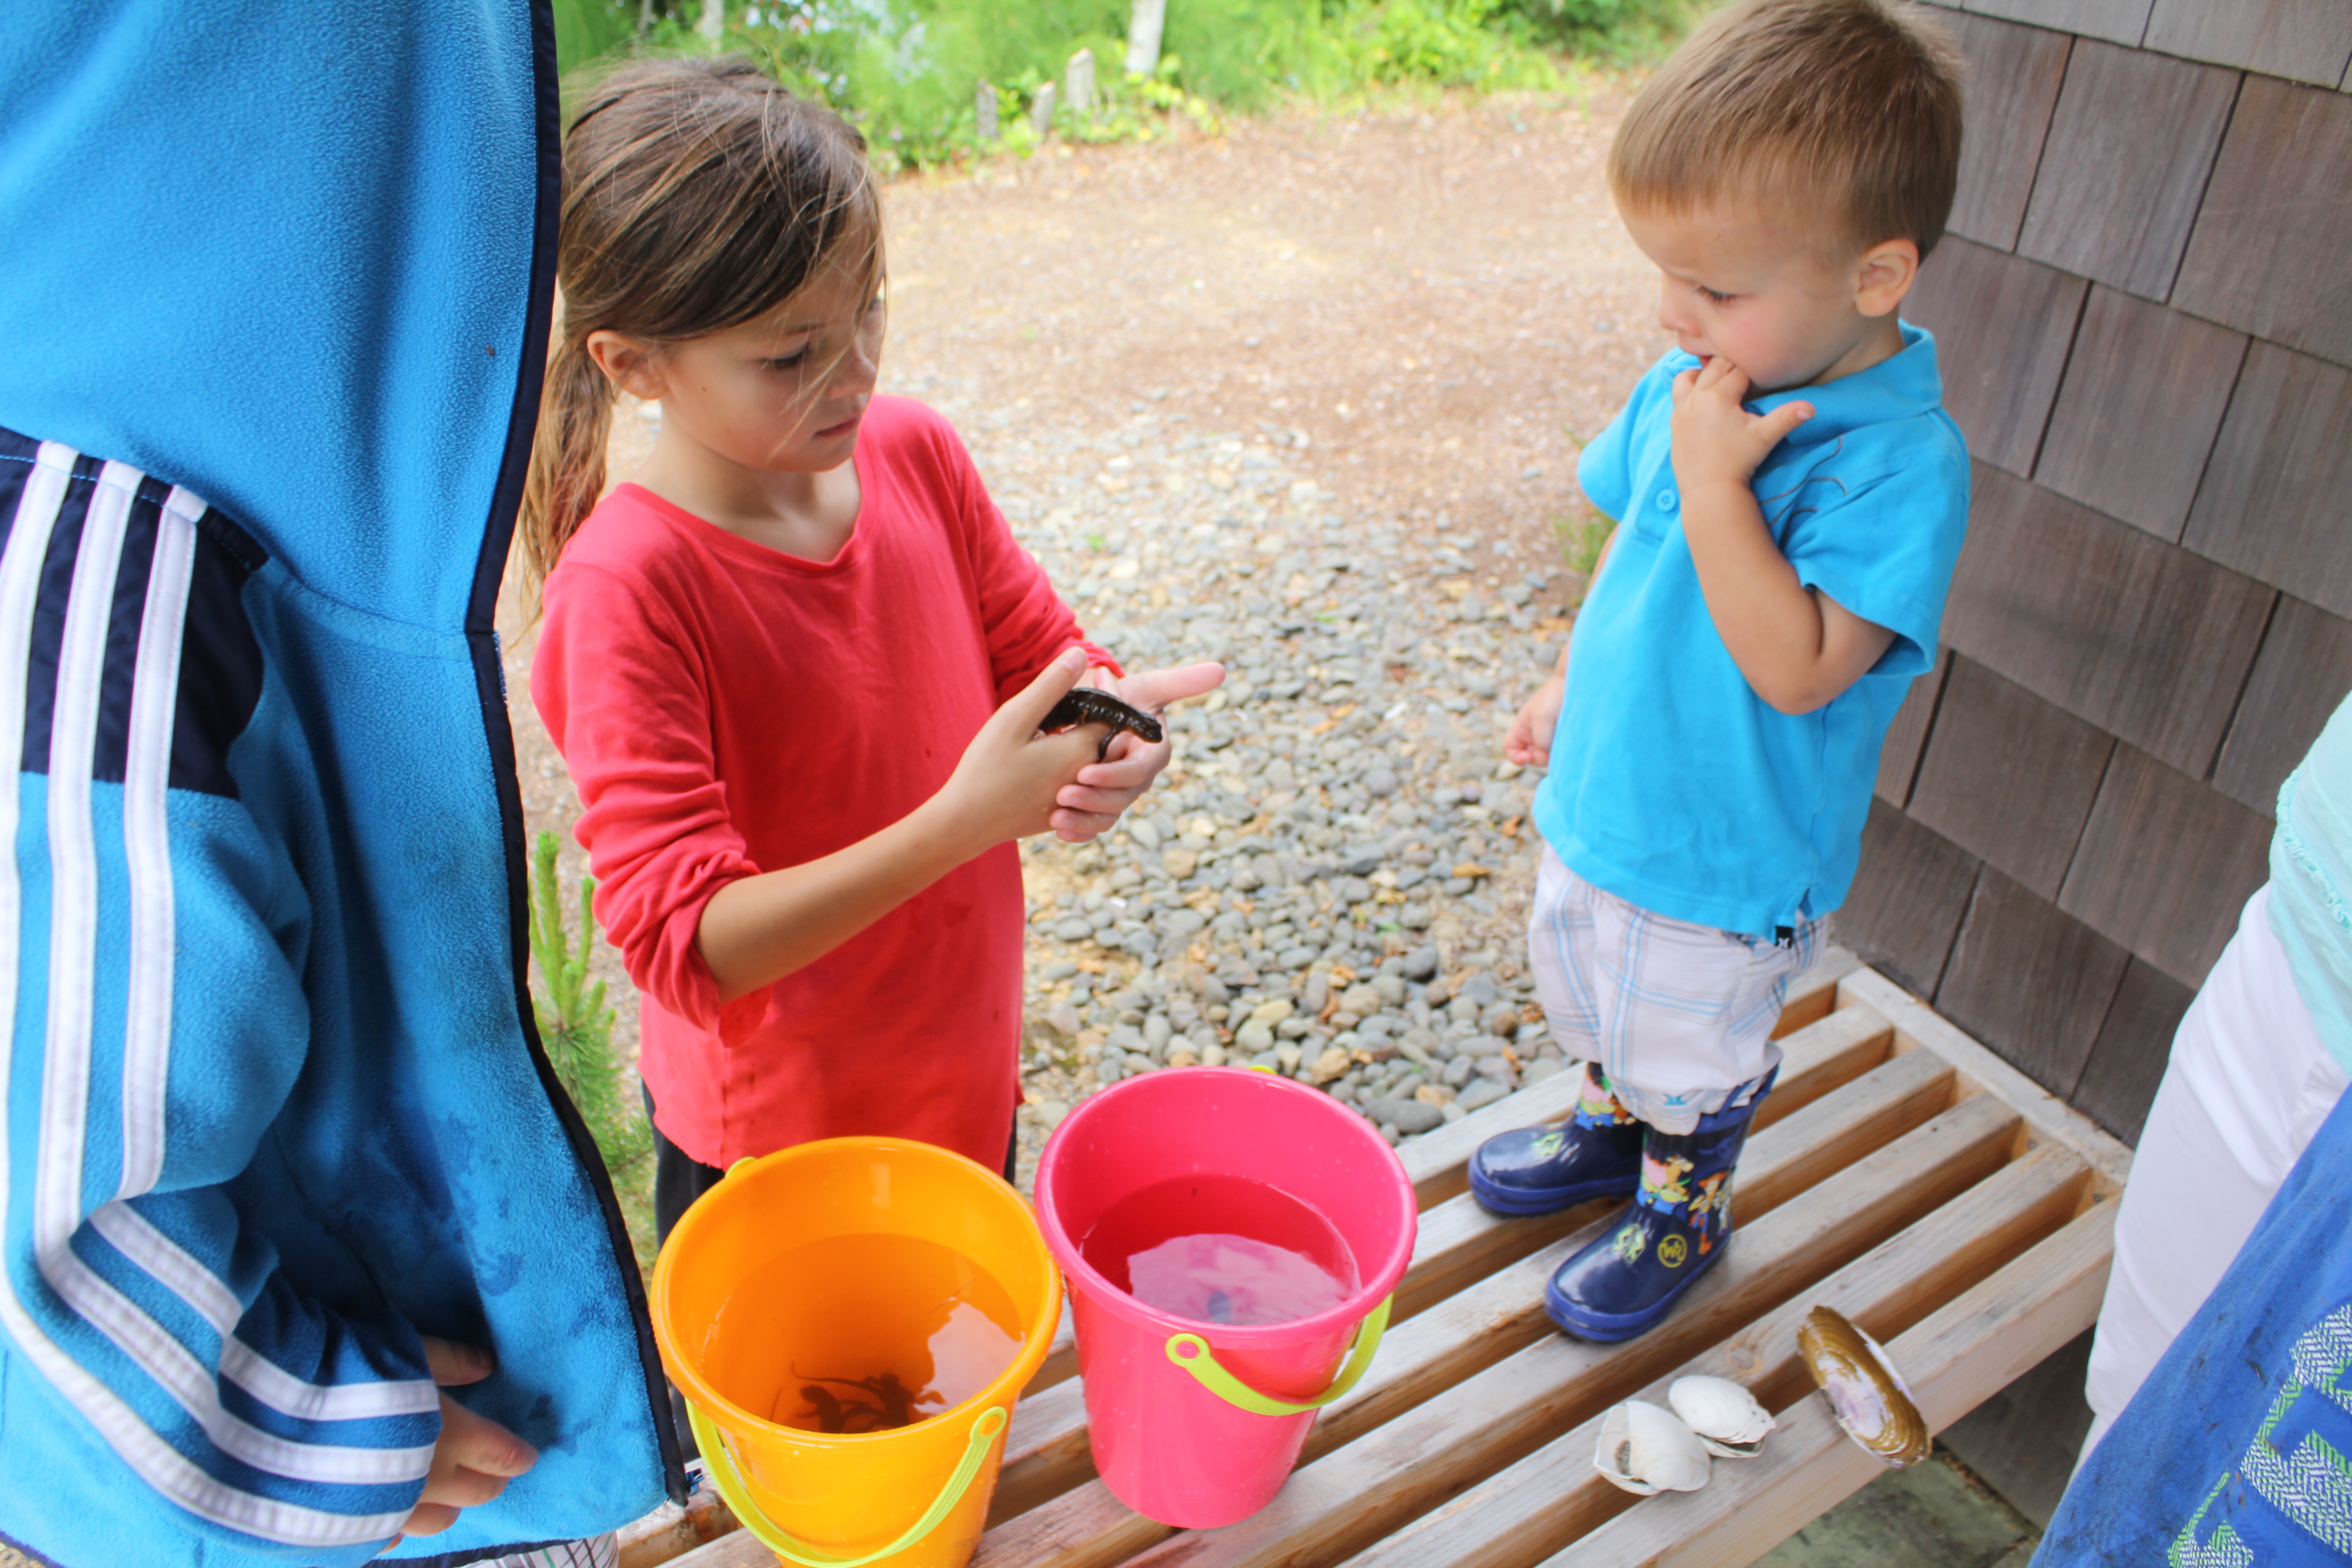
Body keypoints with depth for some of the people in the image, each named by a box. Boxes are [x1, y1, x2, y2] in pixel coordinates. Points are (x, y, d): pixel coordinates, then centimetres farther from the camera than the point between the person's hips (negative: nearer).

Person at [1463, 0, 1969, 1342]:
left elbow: (1797, 669, -34)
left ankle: (1683, 1205, 47)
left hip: (1730, 856, -6)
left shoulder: (1902, 464, -28)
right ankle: (1612, 1126, 58)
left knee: (1692, 1053, 19)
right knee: (1594, 1002, 29)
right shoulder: (1698, 381, -8)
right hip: (1606, 799, 7)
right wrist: (1568, 685, 15)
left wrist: (1714, 481, -35)